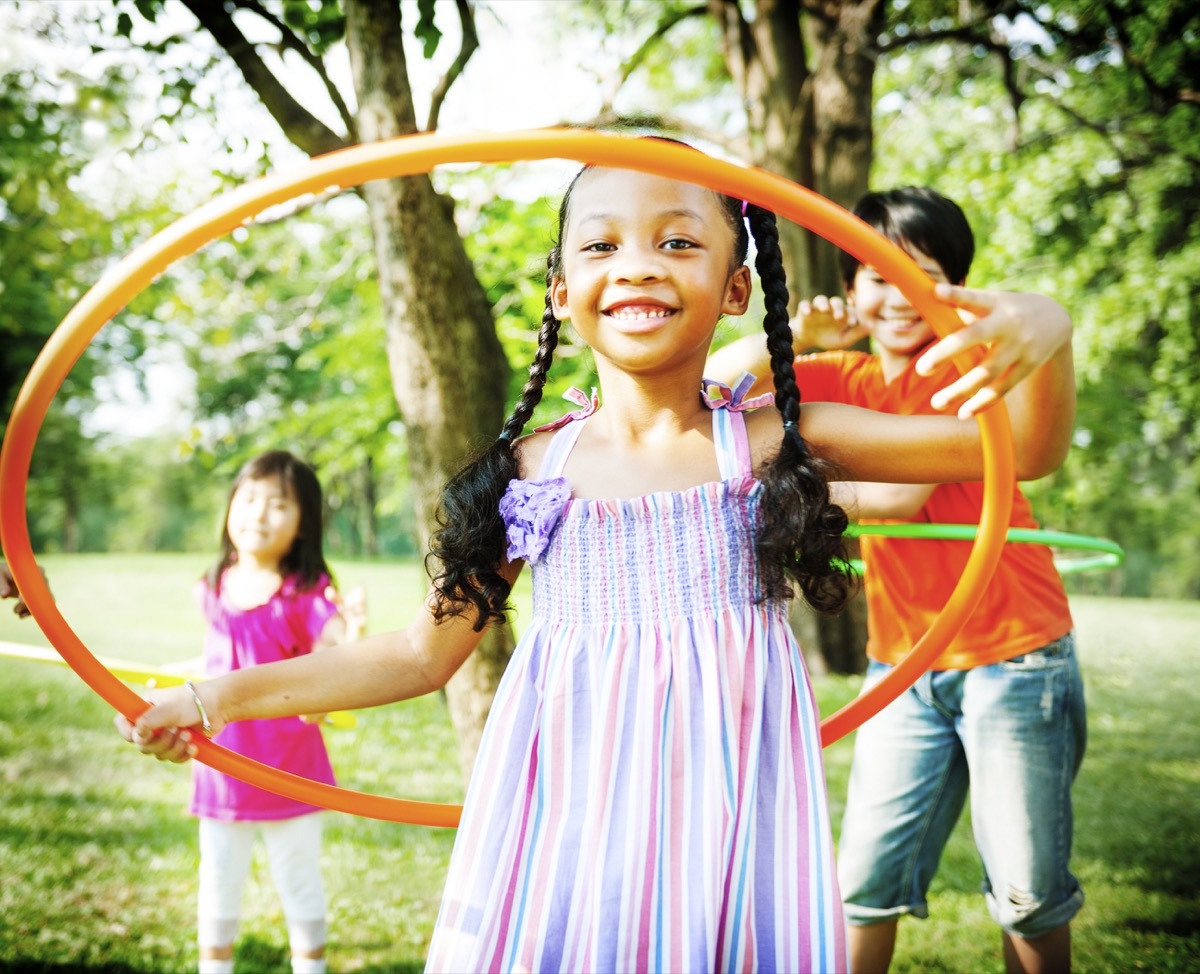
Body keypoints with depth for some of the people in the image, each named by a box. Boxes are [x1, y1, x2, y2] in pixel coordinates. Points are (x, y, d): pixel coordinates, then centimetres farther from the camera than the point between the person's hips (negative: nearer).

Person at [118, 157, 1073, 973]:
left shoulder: (770, 443, -1)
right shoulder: (533, 467, 4)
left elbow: (1013, 440, -5)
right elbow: (428, 651, 12)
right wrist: (217, 699, 11)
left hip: (725, 813, -1)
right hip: (567, 820, 1)